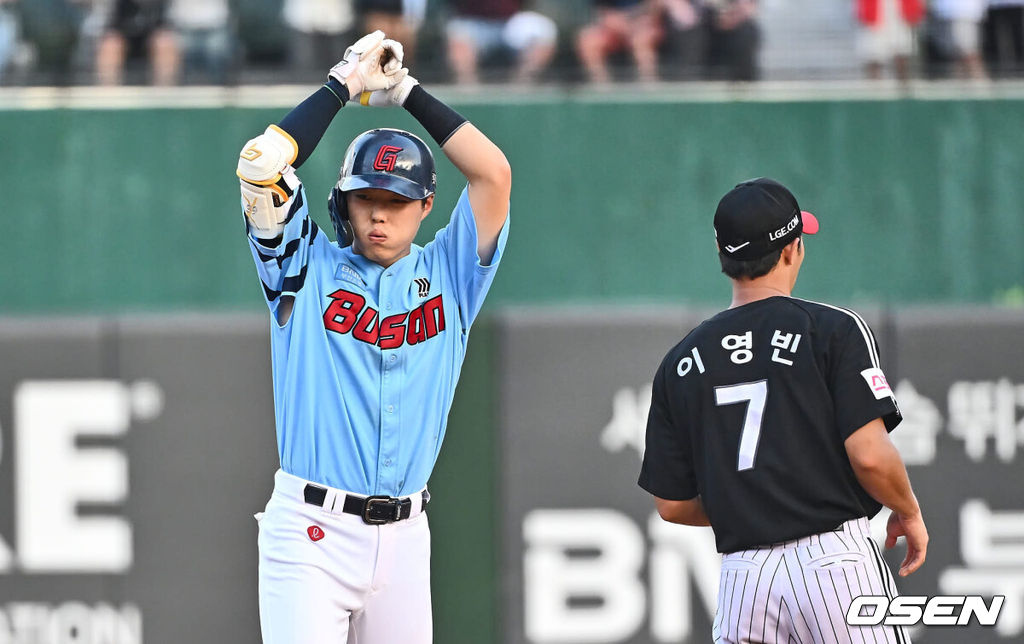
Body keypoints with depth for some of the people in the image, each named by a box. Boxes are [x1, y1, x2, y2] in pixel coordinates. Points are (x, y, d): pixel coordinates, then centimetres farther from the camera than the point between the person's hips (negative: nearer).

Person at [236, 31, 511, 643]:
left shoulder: (446, 277, 12)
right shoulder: (308, 267, 6)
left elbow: (493, 172, 3)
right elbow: (260, 165, -6)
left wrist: (408, 92, 8)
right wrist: (343, 86, 3)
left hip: (404, 538, 3)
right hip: (310, 530, -3)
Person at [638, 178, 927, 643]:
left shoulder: (681, 362, 10)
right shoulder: (834, 330, -3)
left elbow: (671, 505, 12)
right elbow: (870, 455, -11)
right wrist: (909, 513, 8)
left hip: (742, 578, 4)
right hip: (834, 561, -4)